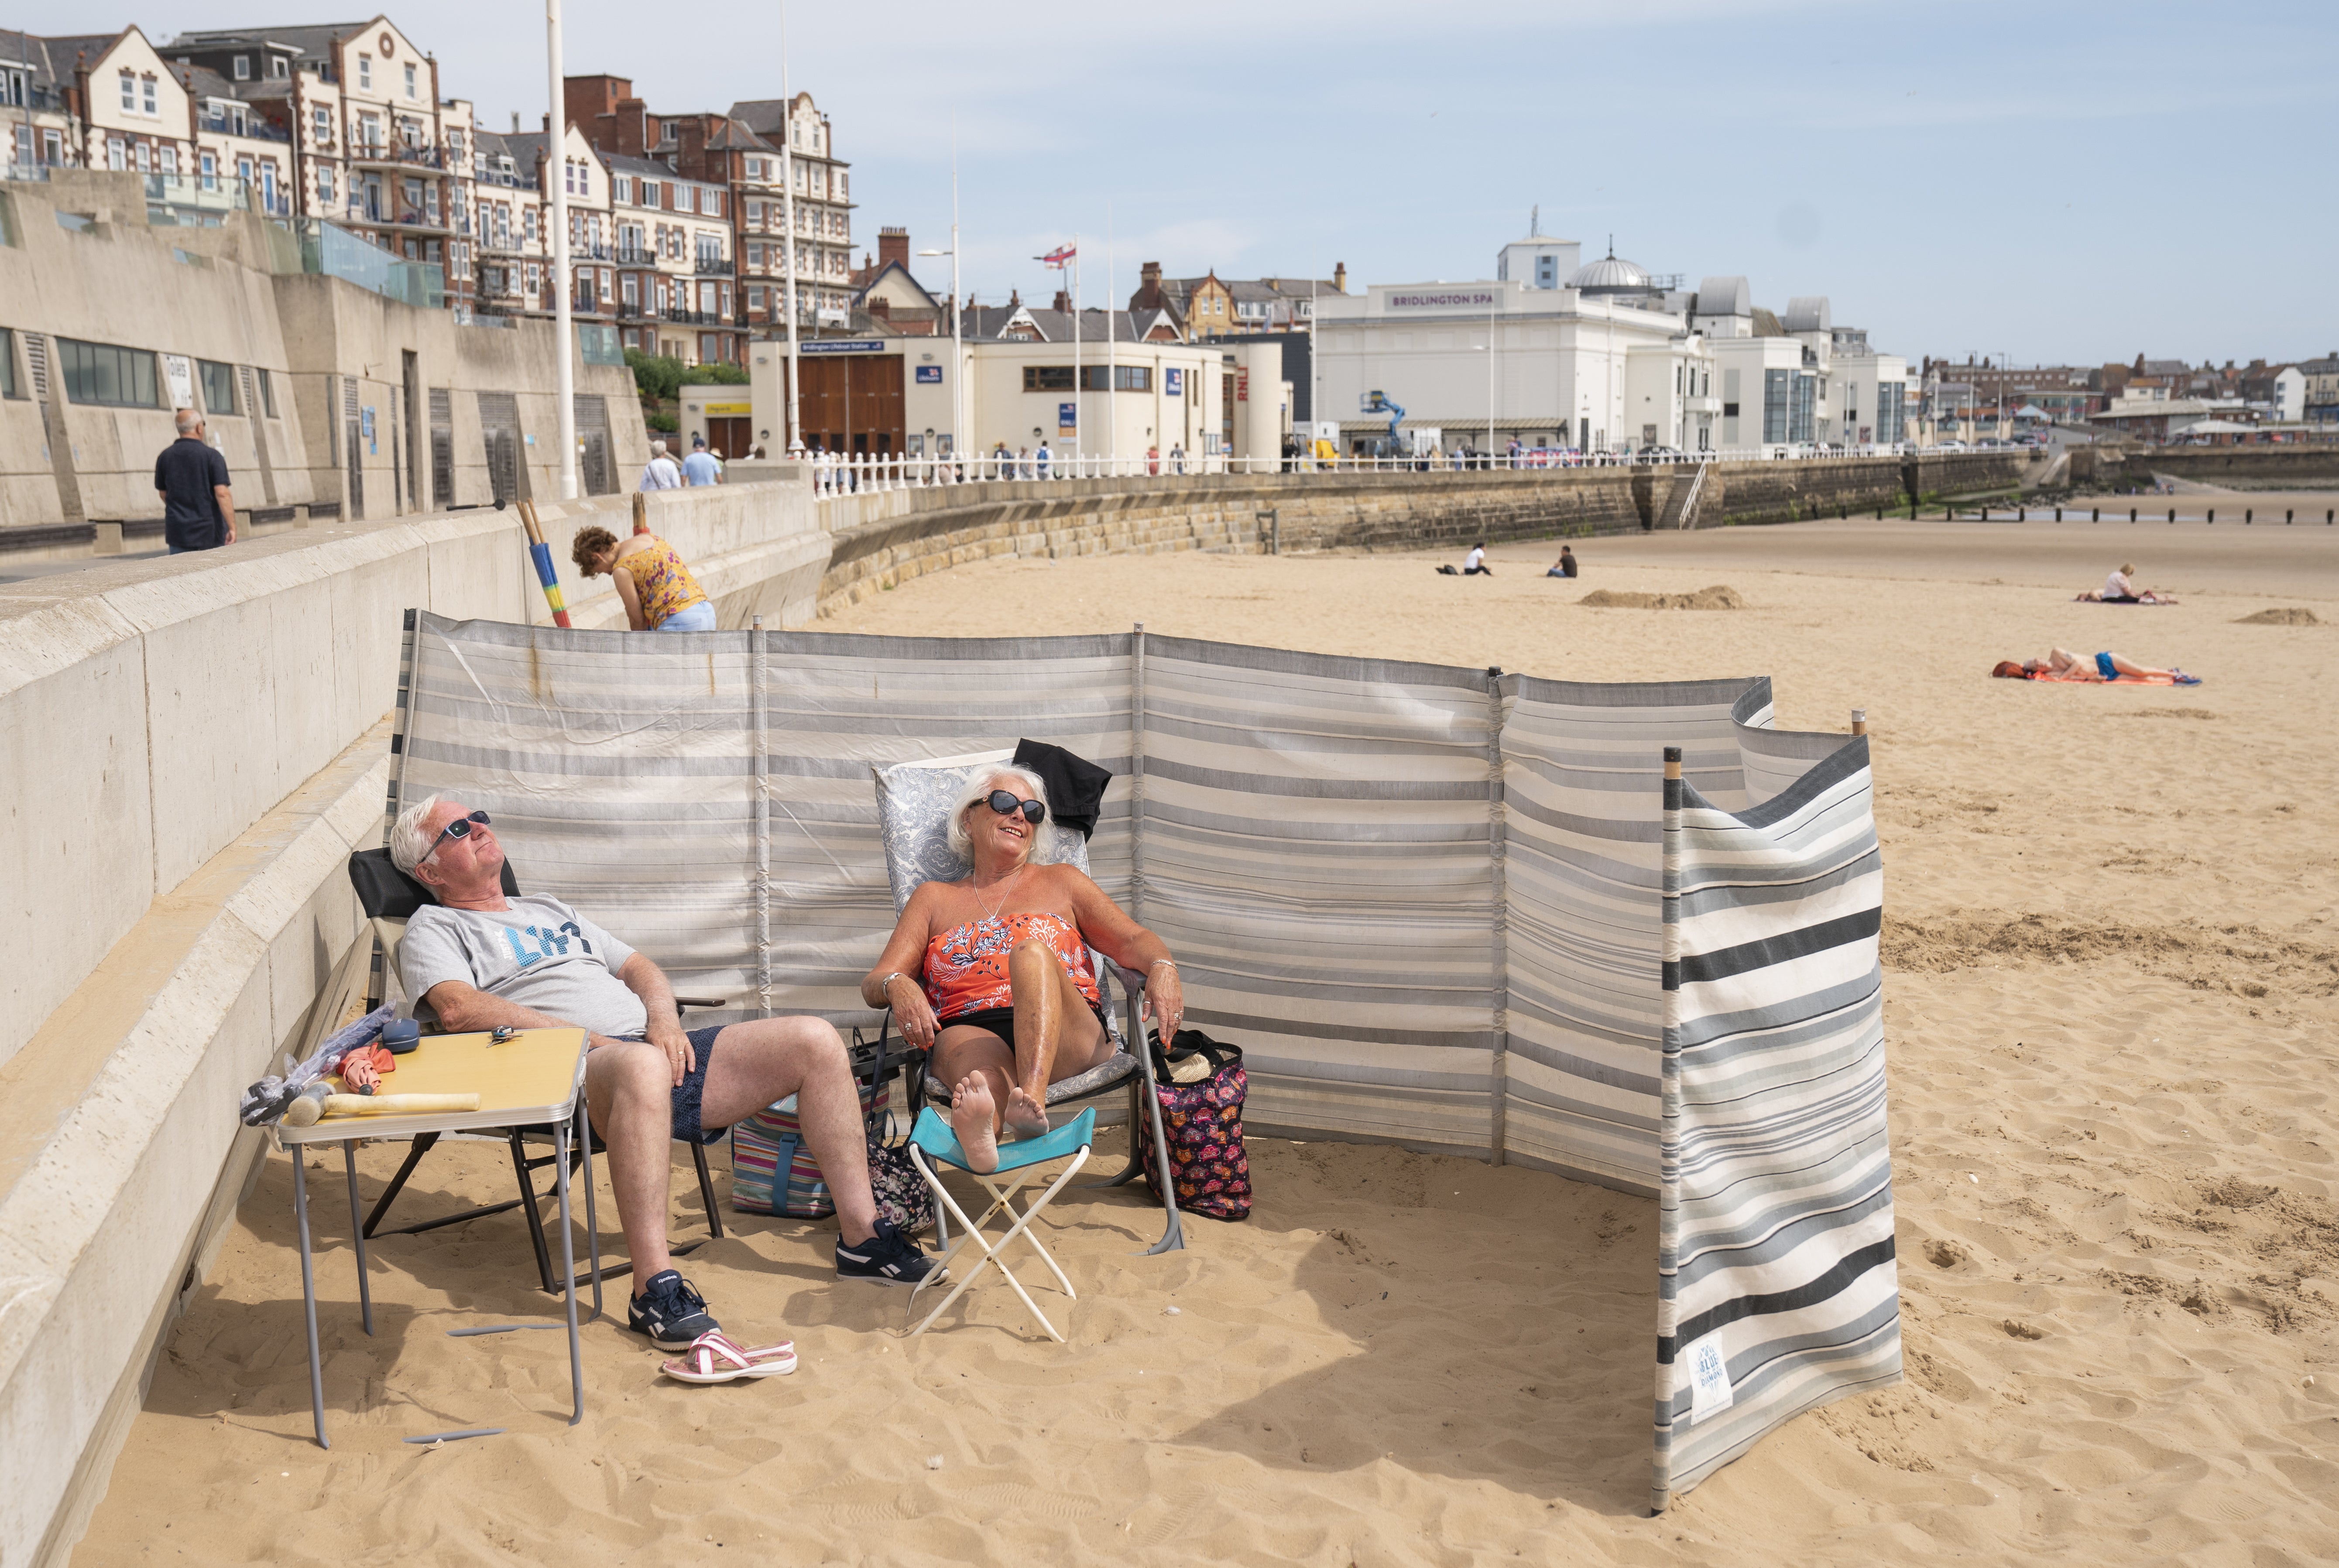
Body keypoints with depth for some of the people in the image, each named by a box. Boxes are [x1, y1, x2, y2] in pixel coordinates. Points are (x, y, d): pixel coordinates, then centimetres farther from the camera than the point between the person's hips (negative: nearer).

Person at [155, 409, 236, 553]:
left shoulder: (165, 457, 3)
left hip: (178, 530, 3)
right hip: (210, 530, -3)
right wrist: (232, 528, -17)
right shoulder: (211, 455, -9)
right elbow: (222, 494, -18)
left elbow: (163, 493, 13)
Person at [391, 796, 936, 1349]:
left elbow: (639, 968, 30)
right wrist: (587, 1038, -15)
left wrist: (663, 1019, 4)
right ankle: (655, 1288, -42)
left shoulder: (548, 910, 34)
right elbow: (458, 1009, -8)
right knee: (641, 1066, -44)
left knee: (814, 1041, -9)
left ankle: (862, 1237, -4)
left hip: (656, 1051, 7)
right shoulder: (434, 927, 12)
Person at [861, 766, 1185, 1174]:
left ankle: (1031, 1098, -57)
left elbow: (1132, 941, 13)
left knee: (1032, 953, -33)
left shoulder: (1061, 882, 26)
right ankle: (978, 1127, -77)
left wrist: (1162, 968, -13)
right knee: (983, 1071, -39)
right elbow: (873, 983, 14)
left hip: (1065, 1036, 0)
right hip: (967, 1030, 0)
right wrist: (896, 987, -13)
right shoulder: (933, 899, 25)